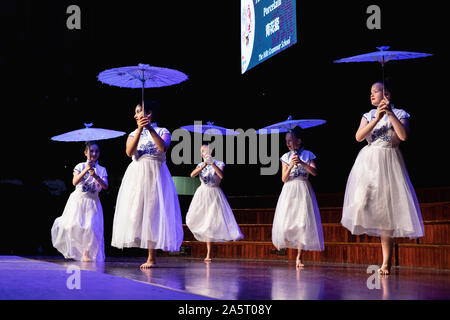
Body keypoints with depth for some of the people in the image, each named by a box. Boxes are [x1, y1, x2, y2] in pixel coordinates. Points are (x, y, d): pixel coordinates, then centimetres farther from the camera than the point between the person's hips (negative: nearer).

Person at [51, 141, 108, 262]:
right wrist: (85, 170, -26)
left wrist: (96, 176, -25)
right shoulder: (80, 166, 1)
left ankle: (86, 253, 0)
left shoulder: (102, 170, 5)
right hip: (78, 200, -1)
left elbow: (105, 186, -9)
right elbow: (75, 182, -14)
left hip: (92, 202, 1)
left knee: (91, 227, -11)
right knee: (74, 225, -11)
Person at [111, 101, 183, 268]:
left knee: (152, 212, -9)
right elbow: (129, 152, -5)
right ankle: (151, 257, 3)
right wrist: (140, 130, -14)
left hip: (155, 175, -4)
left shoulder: (162, 131, 7)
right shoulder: (133, 134, 16)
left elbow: (163, 147, -15)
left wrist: (150, 129, -20)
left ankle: (152, 258, -7)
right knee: (136, 212, -3)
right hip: (136, 175, 4)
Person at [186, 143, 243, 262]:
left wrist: (212, 163, -30)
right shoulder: (201, 164, 6)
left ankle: (208, 254, 2)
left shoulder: (219, 164, -3)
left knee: (210, 223, -6)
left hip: (214, 195, -4)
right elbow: (192, 175, -13)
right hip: (202, 194, 4)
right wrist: (204, 165, -24)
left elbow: (221, 175, -23)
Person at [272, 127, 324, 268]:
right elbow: (284, 178, -1)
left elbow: (315, 172, -10)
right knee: (285, 222, 0)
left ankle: (299, 257, -5)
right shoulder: (286, 157, 5)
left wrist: (302, 163, -20)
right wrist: (291, 166, -16)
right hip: (289, 191, 1)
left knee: (303, 223, -8)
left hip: (303, 190, -1)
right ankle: (281, 240, 35)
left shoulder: (308, 155, 2)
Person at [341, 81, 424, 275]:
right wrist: (377, 119, -13)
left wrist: (390, 113, -16)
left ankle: (386, 263, 1)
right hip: (368, 162, 3)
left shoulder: (399, 113, 4)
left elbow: (404, 136, -14)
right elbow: (359, 137, -4)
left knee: (387, 208, -4)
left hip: (389, 163, -3)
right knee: (361, 202, -19)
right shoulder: (368, 115, 13)